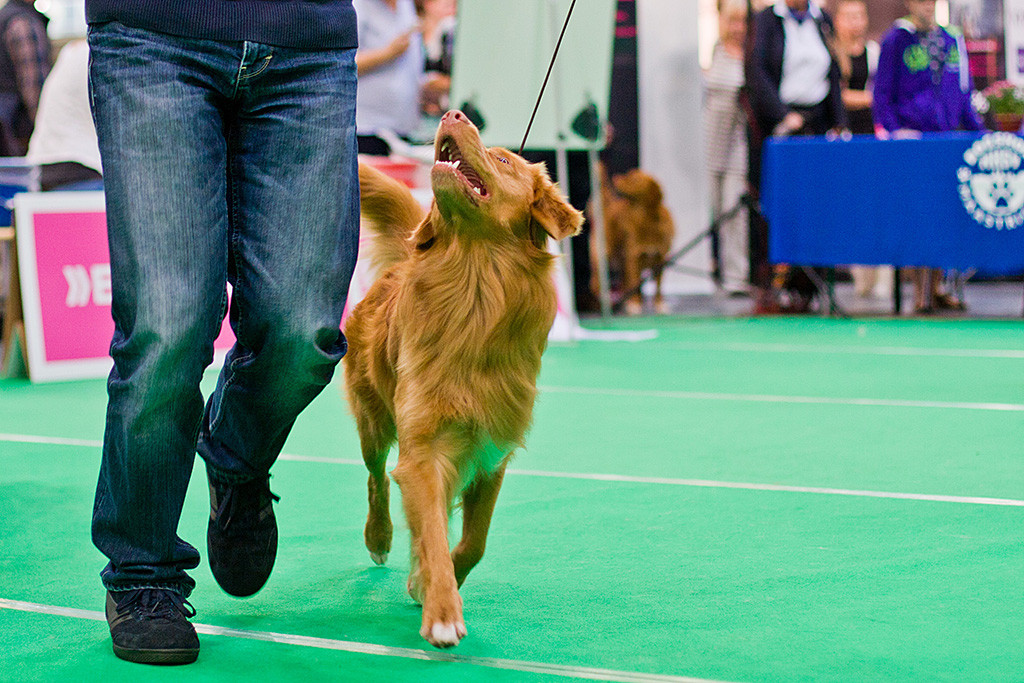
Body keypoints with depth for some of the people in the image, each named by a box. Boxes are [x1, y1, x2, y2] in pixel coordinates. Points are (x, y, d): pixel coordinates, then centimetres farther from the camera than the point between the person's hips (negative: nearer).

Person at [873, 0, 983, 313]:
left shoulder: (952, 40, 14)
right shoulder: (895, 41, 0)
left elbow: (963, 94, 19)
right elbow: (882, 94, -1)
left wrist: (979, 131, 10)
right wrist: (893, 131, -13)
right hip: (910, 139, -4)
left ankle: (936, 288, 11)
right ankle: (921, 290, -6)